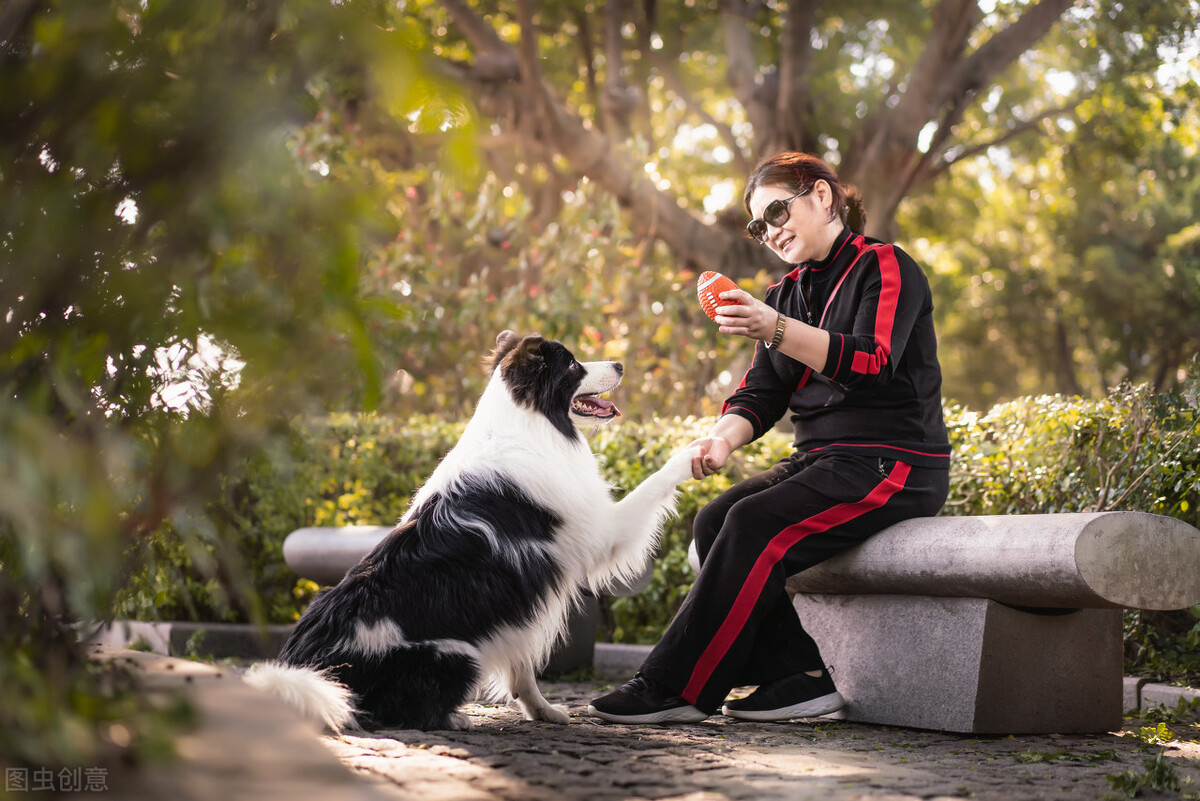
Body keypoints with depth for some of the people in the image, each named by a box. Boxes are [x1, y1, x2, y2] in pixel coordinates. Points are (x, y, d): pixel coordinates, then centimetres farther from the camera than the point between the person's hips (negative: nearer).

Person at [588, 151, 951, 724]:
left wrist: (776, 330, -33)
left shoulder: (886, 268, -5)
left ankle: (678, 688, -22)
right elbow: (761, 394, 9)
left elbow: (872, 363, -21)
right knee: (714, 522, -13)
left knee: (756, 525, -25)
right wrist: (724, 436, -13)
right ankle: (804, 674, -14)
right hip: (823, 461, 8)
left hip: (894, 465, -8)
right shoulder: (786, 294, 18)